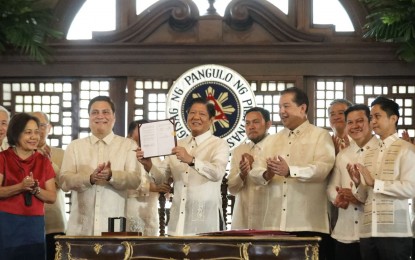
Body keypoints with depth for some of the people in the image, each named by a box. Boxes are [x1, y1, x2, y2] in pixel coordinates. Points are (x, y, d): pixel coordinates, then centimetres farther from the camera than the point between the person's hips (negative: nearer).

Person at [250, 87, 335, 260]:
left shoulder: (320, 136, 2)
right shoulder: (273, 140, 20)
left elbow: (322, 168, -14)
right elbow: (255, 170, 10)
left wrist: (290, 171, -28)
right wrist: (266, 175, -14)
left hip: (309, 225, -5)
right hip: (275, 223, 5)